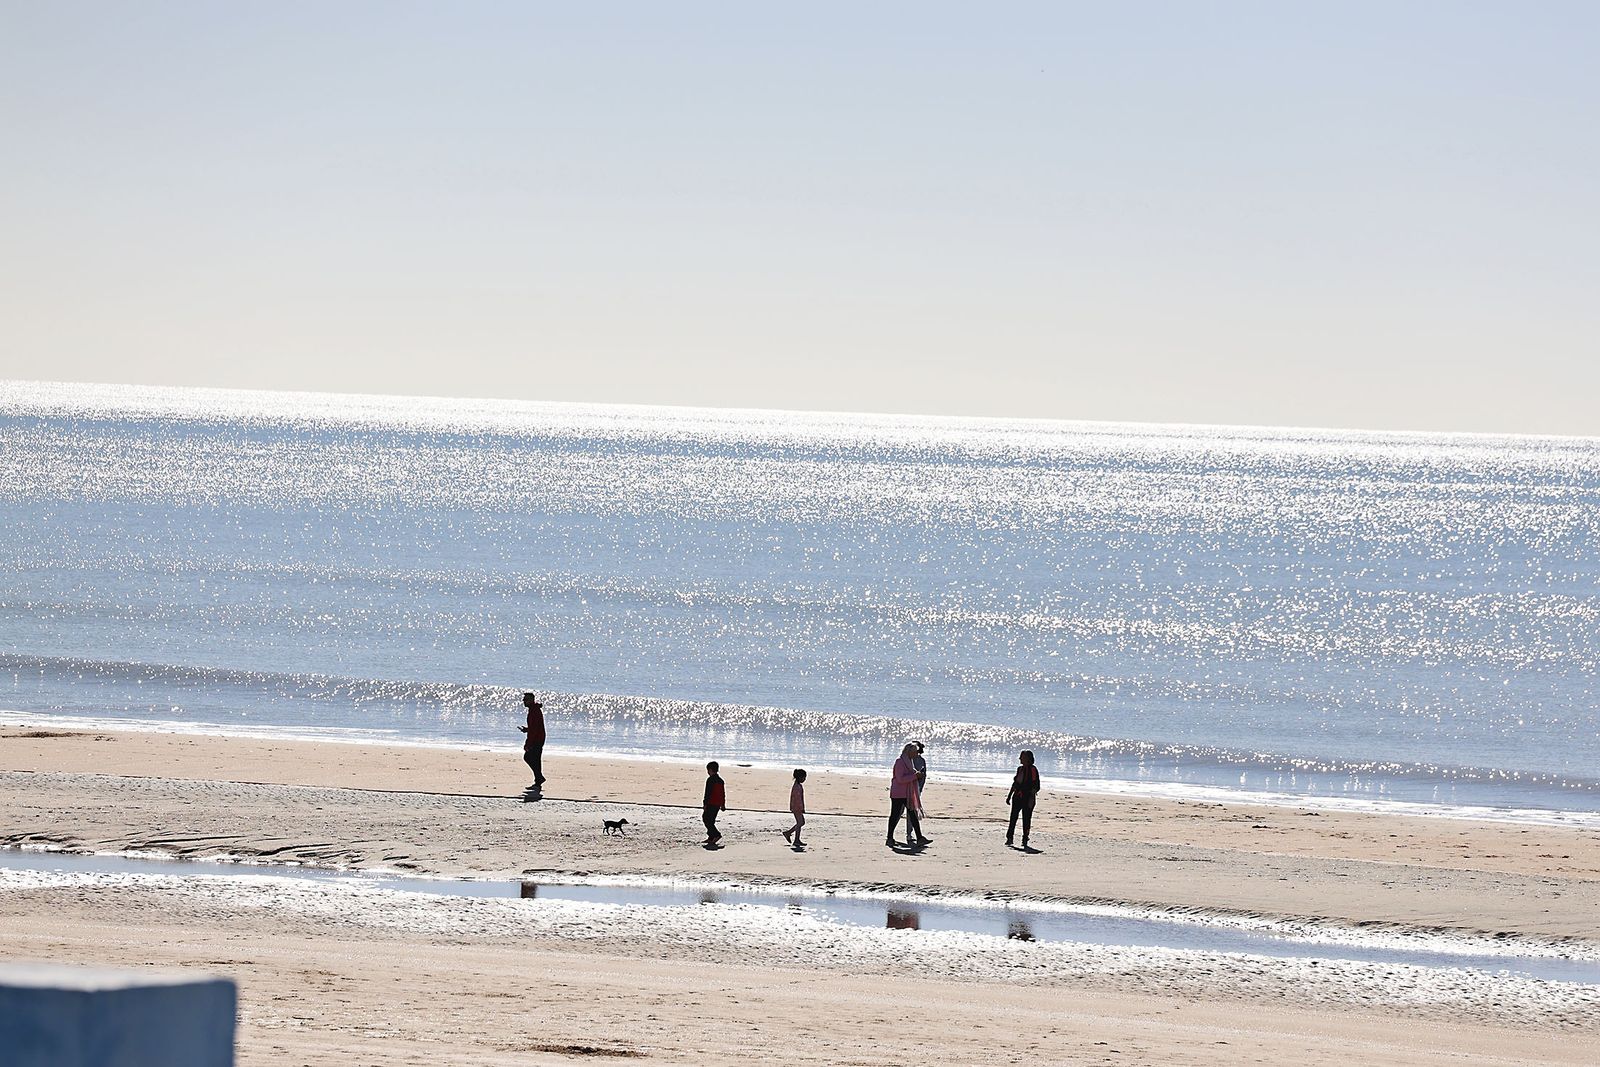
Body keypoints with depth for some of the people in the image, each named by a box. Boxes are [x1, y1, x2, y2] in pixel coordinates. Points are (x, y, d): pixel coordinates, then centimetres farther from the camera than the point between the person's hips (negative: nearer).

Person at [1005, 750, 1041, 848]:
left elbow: (1035, 786, -13)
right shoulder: (1020, 769, 12)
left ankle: (1025, 840, 8)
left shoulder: (1033, 770, -9)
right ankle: (1009, 838, 6)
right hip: (1017, 797, 7)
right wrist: (1009, 796, 19)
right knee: (1013, 818, 3)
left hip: (1027, 798, -7)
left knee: (1026, 819, 0)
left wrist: (1031, 798, -19)